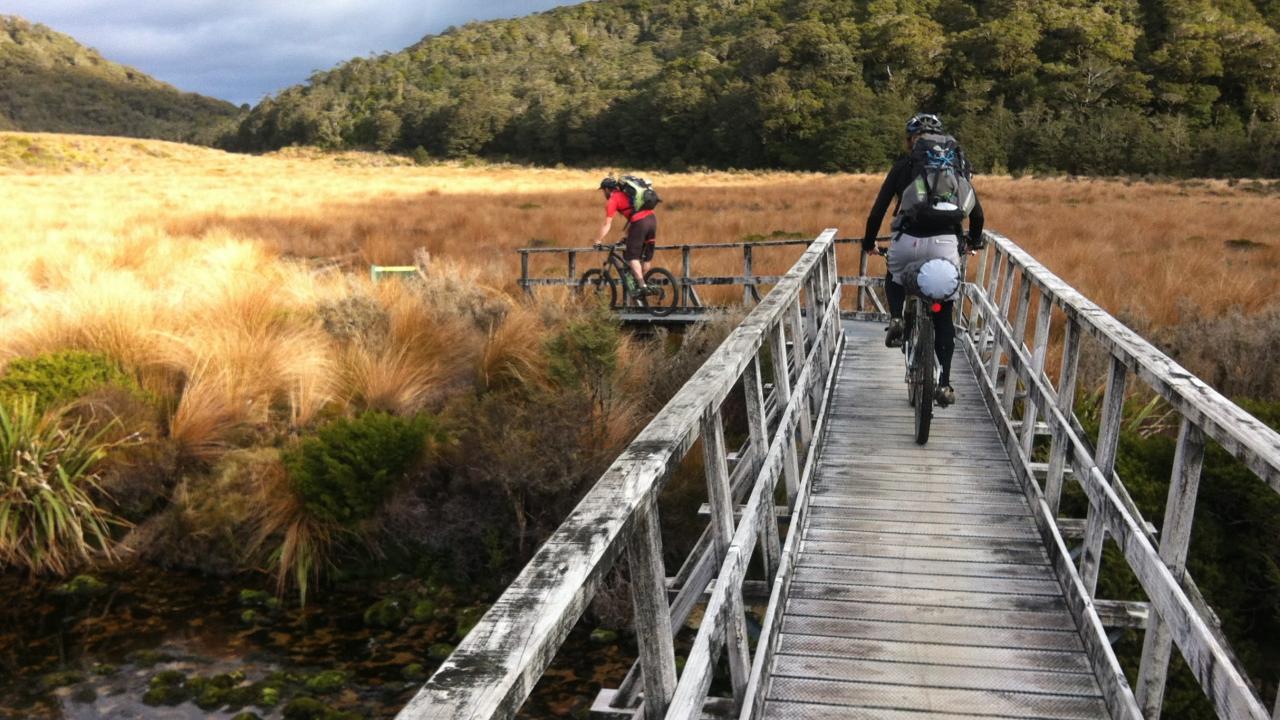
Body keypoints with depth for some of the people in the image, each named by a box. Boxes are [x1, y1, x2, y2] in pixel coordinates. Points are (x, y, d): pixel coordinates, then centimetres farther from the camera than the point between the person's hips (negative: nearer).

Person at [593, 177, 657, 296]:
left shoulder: (612, 200, 4)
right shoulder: (626, 193, 27)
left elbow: (607, 225, -1)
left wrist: (598, 241, 3)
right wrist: (627, 235, 38)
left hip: (640, 222, -8)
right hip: (652, 218, 8)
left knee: (632, 256, 0)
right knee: (647, 256, 16)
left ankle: (641, 286, -9)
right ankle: (645, 283, 25)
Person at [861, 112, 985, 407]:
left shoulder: (902, 167, 11)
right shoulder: (956, 166, 14)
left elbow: (878, 210, 8)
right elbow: (976, 212, 14)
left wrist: (869, 242, 23)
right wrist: (974, 241, 32)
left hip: (908, 241, -1)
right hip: (946, 244, 1)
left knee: (894, 279, 34)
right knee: (944, 316, 13)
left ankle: (896, 319, 6)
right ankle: (944, 384, 8)